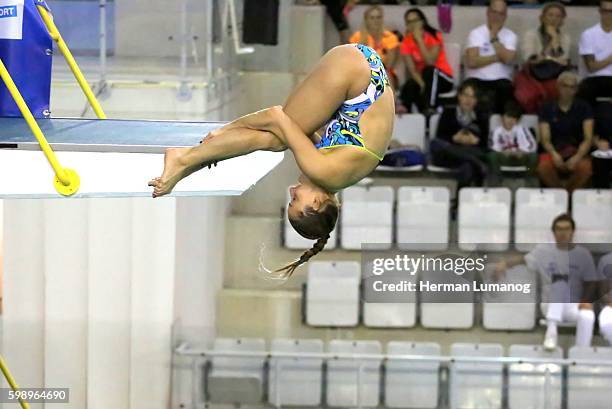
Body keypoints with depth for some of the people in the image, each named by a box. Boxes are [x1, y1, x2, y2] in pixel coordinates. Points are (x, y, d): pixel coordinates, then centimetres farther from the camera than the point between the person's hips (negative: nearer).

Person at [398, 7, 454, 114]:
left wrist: (419, 39, -25)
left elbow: (431, 62, -26)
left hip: (444, 79, -2)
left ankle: (430, 108, -38)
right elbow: (412, 69, -11)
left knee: (429, 70, -36)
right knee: (410, 86, -33)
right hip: (422, 77, 2)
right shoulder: (407, 41, -3)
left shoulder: (434, 36, -12)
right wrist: (422, 84, -29)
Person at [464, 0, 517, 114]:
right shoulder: (476, 33, 5)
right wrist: (498, 57, -5)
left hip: (501, 81, 2)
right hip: (478, 81, -2)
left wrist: (494, 37, -6)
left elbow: (508, 59, -10)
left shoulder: (511, 36, 10)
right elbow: (472, 62, -11)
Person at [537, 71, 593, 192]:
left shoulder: (584, 108, 3)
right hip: (555, 151, 0)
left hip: (577, 152, 0)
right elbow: (545, 139, -3)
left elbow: (588, 138, -5)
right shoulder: (548, 109, 5)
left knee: (585, 167, -36)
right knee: (543, 167, -35)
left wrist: (577, 157, -23)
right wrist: (554, 155, -25)